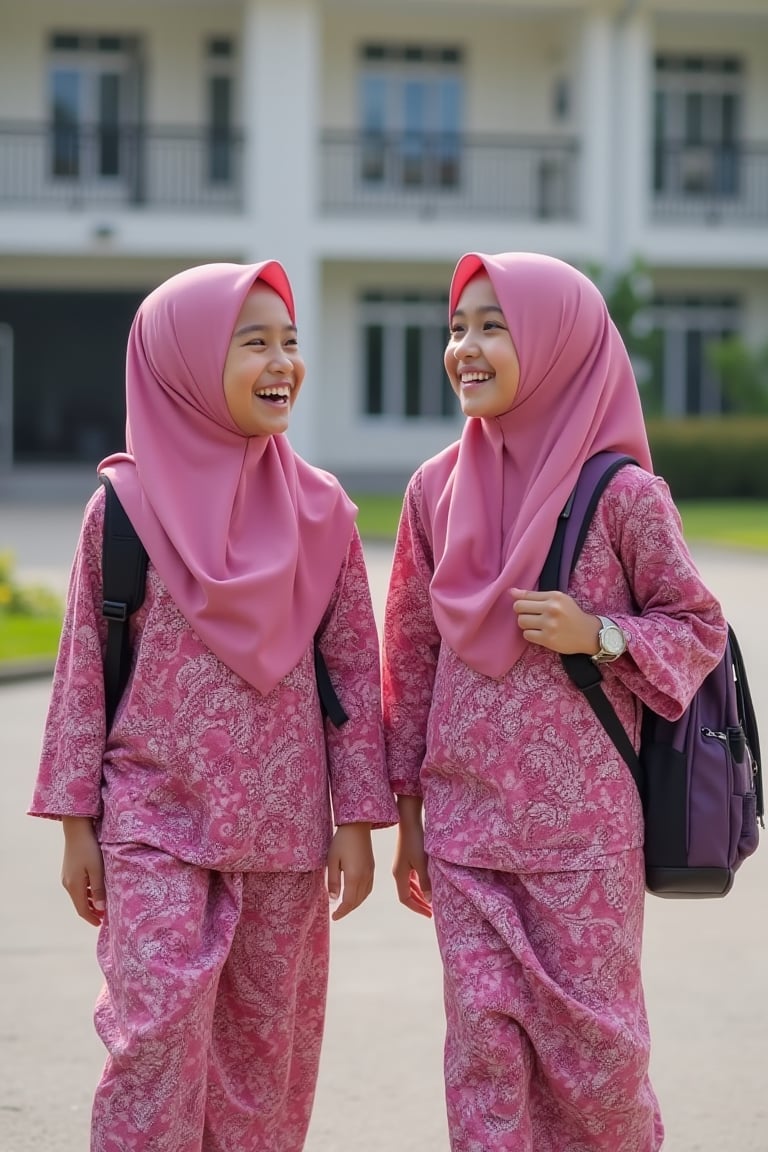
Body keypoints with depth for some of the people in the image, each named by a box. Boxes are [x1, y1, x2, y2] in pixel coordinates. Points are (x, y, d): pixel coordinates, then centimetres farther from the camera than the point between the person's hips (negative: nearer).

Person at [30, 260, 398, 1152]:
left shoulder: (320, 509, 0)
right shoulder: (125, 504, -5)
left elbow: (357, 672, 3)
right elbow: (83, 670, 0)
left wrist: (359, 822, 2)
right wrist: (77, 825, 0)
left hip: (285, 829, 2)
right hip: (156, 820, -2)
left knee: (268, 1043, 10)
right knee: (158, 1036, -8)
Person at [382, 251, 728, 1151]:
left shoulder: (622, 493, -8)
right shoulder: (437, 490, 3)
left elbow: (700, 629, 1)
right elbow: (411, 655, 9)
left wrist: (599, 635, -17)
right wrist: (406, 816, 11)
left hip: (583, 819, -3)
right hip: (465, 816, 3)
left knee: (592, 1037, 5)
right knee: (481, 1035, 5)